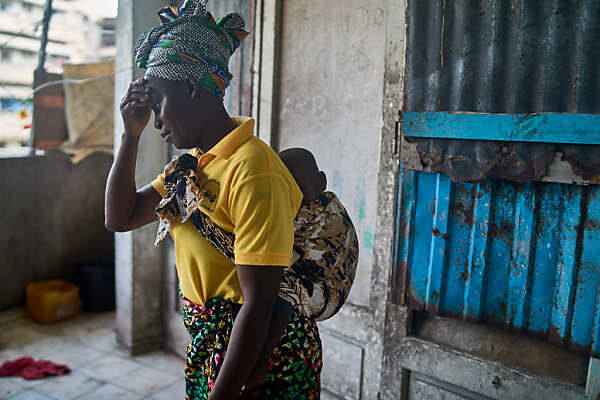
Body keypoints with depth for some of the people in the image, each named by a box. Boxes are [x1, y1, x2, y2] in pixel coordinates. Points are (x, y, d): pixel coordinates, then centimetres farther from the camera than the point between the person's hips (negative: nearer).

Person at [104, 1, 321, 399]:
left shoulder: (253, 170, -26)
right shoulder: (192, 163, 4)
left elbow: (258, 305, -26)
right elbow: (121, 218, 8)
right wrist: (131, 134, -1)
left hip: (262, 354, -8)